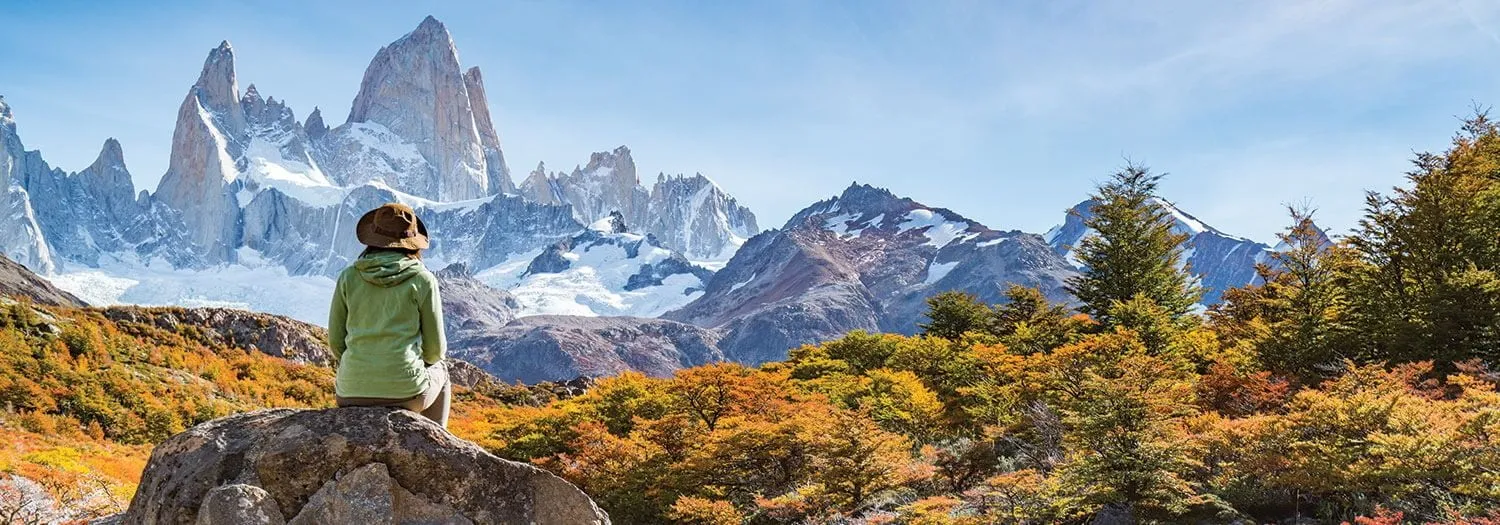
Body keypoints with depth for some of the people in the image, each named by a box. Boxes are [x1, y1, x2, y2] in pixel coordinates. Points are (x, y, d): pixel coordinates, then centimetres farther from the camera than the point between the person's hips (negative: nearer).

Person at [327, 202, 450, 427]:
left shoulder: (348, 277, 3)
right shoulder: (423, 280, -4)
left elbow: (337, 342, 8)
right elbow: (435, 348, 1)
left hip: (353, 393, 2)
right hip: (405, 392, -2)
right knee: (439, 372, 35)